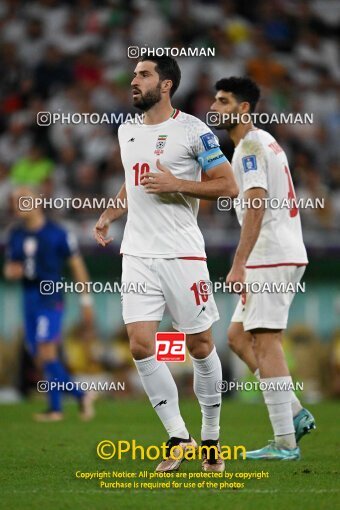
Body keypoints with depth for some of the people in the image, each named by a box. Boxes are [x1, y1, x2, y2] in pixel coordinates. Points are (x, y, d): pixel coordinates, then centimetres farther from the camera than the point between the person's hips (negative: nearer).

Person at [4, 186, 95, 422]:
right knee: (40, 357, 6)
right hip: (29, 301, 7)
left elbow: (77, 265, -2)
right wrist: (11, 271, -7)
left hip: (51, 299, -7)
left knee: (46, 353, -15)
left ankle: (55, 407, -8)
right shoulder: (16, 235, 11)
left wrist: (86, 301, -2)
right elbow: (9, 268, 19)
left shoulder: (57, 234, -7)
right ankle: (80, 396, 15)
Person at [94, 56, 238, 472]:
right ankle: (178, 437, 3)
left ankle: (211, 438, 20)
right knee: (140, 344, -7)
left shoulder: (192, 130, -6)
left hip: (182, 254, -5)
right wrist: (109, 215, 14)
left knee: (200, 345, 4)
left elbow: (228, 186, -7)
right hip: (137, 254, 5)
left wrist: (177, 184, -16)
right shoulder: (126, 131, 14)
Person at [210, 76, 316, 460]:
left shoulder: (251, 145, -11)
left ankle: (285, 443, -9)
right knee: (238, 336, 13)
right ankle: (295, 414, 9)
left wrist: (238, 265, -24)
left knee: (265, 342, -9)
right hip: (285, 253, 10)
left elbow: (256, 207, -21)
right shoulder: (265, 142, 20)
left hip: (270, 256, -10)